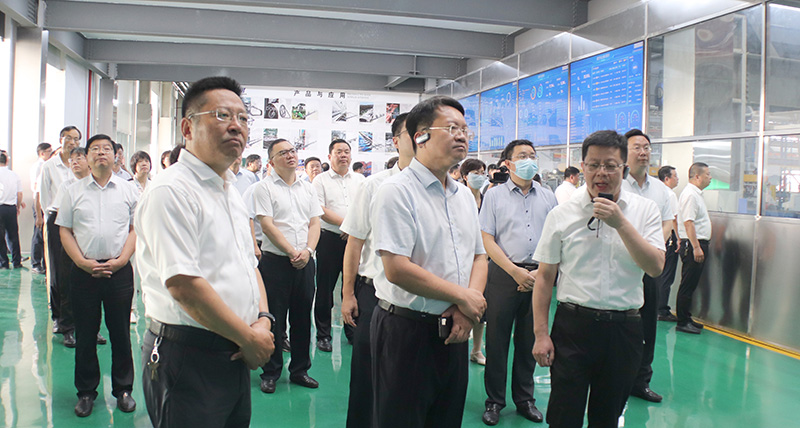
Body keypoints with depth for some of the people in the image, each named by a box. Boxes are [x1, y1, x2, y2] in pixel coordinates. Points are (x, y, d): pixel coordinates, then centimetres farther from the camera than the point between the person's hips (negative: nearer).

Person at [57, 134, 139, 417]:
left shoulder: (128, 190, 7)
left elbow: (136, 229, 4)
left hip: (119, 270, -1)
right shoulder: (73, 191, 8)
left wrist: (121, 259, -8)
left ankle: (123, 389, 20)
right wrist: (83, 262, -7)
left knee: (121, 332, 6)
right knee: (85, 333, 8)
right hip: (84, 271, 1)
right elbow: (65, 231, 6)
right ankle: (86, 391, 22)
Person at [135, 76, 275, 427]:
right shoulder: (171, 190, -16)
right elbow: (183, 284, -22)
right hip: (187, 358, -8)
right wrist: (249, 338, -15)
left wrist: (263, 319, 0)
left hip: (235, 357, 9)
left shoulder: (231, 192, 14)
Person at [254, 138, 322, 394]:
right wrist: (292, 252, -13)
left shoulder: (308, 188, 14)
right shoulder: (265, 187, -1)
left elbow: (315, 223, 9)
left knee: (302, 317, 10)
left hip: (305, 261, 4)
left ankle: (299, 370, 22)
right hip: (275, 260, -4)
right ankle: (270, 372, 15)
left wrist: (307, 251, -8)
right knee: (274, 318, 1)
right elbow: (267, 225, -9)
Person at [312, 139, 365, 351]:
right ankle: (323, 335, 11)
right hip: (330, 239, -2)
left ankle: (353, 330, 19)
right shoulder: (321, 180, 4)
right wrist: (346, 223, -13)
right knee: (325, 287, 2)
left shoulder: (360, 179, 14)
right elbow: (320, 211, -7)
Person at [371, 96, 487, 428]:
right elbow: (397, 269, -22)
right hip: (406, 329, -7)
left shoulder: (464, 195, 10)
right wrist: (463, 297, -14)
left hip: (454, 330, 7)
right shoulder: (398, 191, -14)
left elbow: (478, 255, 14)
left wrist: (468, 310, -5)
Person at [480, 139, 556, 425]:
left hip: (539, 276, 3)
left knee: (530, 340, 11)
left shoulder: (548, 197, 10)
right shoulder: (494, 195, 2)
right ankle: (494, 401, 17)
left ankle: (525, 399, 25)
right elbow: (487, 240, -3)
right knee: (497, 340, 3)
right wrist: (516, 272, -10)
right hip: (504, 274, -2)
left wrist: (541, 272, -5)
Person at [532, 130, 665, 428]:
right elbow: (545, 276, 1)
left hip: (624, 328, 2)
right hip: (572, 325, -1)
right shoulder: (561, 215, -1)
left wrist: (620, 223, -19)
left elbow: (656, 267, -9)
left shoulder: (645, 210, 2)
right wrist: (541, 333, -3)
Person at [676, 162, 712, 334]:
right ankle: (682, 322, 0)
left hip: (698, 244, 10)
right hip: (693, 244, -10)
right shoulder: (690, 194, -14)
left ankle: (687, 319, 21)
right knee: (687, 285, -5)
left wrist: (700, 246, 20)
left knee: (691, 285, 14)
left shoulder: (697, 194, 18)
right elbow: (688, 222, -21)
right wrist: (696, 247, -24)